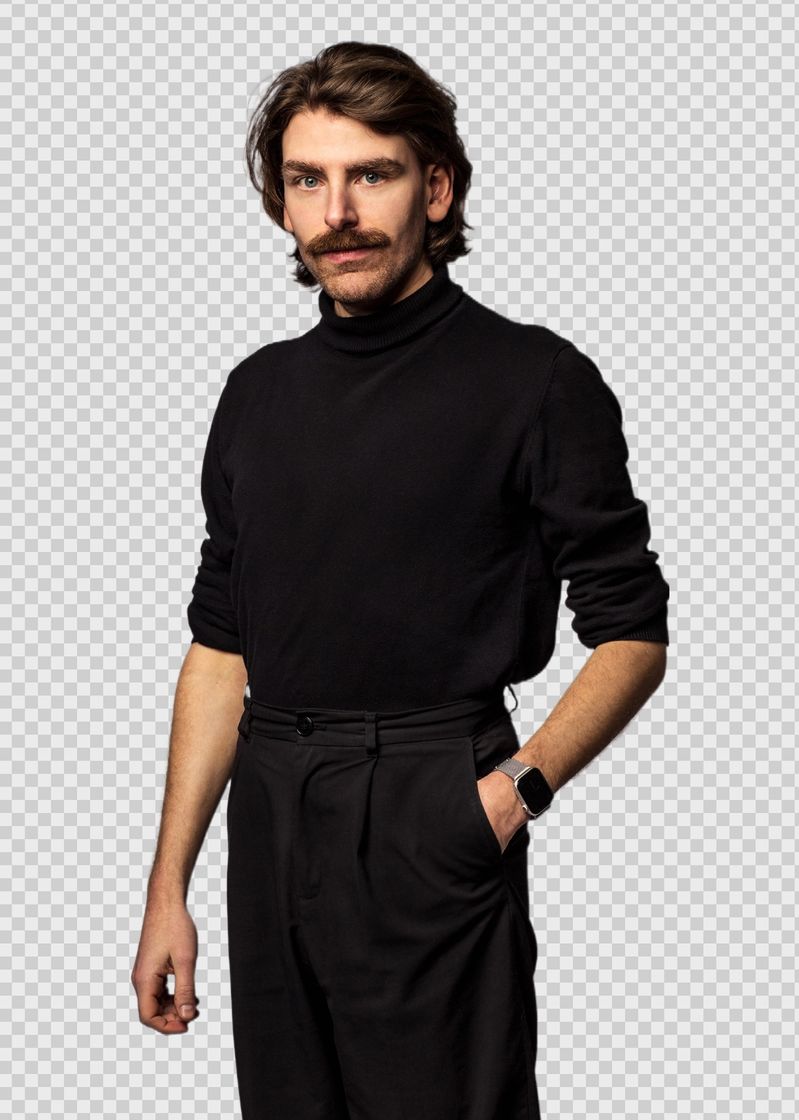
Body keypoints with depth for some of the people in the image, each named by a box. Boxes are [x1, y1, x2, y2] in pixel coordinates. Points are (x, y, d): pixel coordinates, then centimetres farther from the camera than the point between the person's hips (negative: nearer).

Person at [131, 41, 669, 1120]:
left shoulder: (537, 381, -6)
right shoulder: (259, 393, 12)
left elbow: (632, 634, -4)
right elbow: (220, 646, 14)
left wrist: (519, 784, -20)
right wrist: (168, 888, 11)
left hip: (434, 826, -5)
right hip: (272, 822, 5)